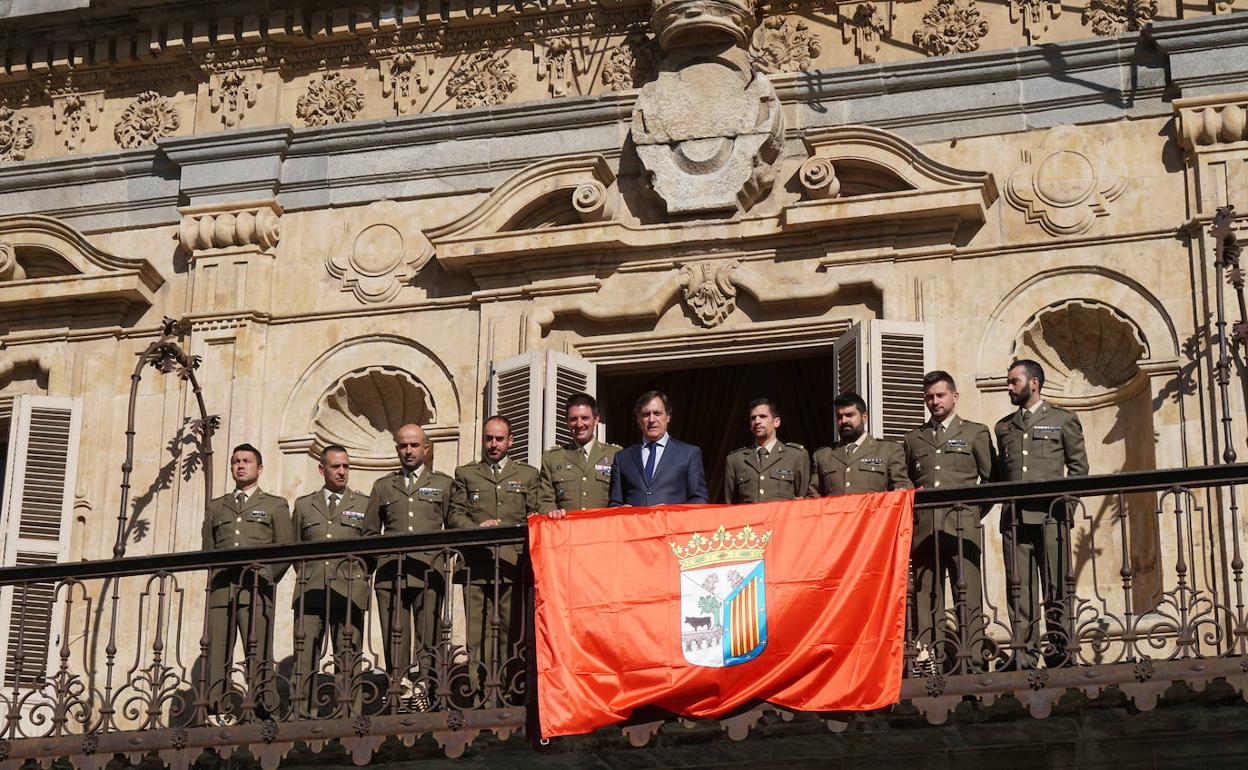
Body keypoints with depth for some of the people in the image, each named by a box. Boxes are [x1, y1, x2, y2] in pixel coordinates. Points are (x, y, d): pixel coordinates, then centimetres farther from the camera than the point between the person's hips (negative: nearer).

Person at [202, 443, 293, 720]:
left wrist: (265, 578, 0)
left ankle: (265, 711, -18)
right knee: (217, 654, -6)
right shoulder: (216, 507, 24)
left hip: (255, 590, -3)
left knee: (258, 653, -14)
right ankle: (219, 715, -9)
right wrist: (216, 579, 8)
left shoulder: (275, 506, 16)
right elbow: (207, 550, 22)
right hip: (220, 589, 3)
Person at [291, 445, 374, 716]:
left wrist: (357, 577, 2)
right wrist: (306, 574, 10)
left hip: (348, 591, -1)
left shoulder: (364, 505, 14)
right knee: (304, 656, -6)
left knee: (348, 658, -6)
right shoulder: (303, 505, 19)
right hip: (311, 590, 1)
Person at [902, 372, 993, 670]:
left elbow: (991, 478, 12)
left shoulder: (975, 433, 14)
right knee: (925, 598, -3)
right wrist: (912, 515, 7)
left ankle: (973, 658, -10)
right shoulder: (913, 439, 21)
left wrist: (976, 510, 3)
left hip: (961, 526, -2)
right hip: (923, 530, 2)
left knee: (968, 598, -8)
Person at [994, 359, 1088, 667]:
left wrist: (1061, 496, -4)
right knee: (1019, 587, -2)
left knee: (1055, 585, -5)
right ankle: (1025, 654, -3)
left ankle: (1059, 648, -2)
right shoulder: (1004, 426, 22)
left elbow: (1079, 466, 8)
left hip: (1050, 515, -3)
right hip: (1014, 517, 3)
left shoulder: (1063, 420, 10)